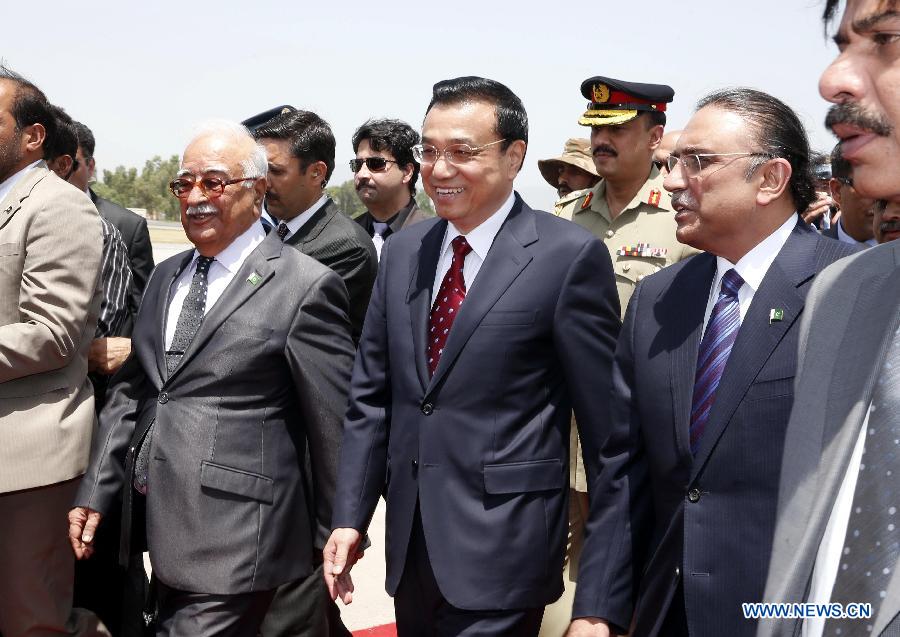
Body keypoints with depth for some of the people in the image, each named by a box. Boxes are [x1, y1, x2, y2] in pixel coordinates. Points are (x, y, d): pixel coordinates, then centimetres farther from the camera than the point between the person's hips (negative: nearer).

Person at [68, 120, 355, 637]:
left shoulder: (306, 286, -9)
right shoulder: (167, 278, 14)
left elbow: (335, 427, -7)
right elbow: (131, 392, 16)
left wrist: (337, 540, -3)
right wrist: (96, 492, 10)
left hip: (233, 538, -7)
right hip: (161, 526, 7)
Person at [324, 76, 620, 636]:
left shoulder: (569, 255, -11)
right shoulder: (403, 251, 7)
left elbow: (604, 419, -8)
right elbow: (372, 396, 10)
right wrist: (349, 517, 7)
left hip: (502, 546, -6)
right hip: (411, 541, 6)